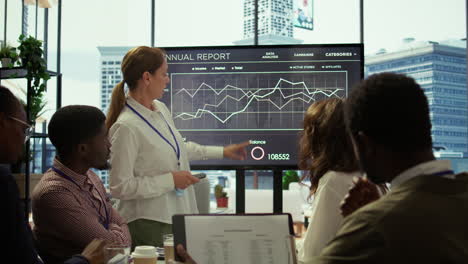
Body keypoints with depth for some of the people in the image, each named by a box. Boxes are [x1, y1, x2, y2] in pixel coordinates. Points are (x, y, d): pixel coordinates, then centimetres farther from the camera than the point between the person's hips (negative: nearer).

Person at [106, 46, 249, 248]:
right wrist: (171, 180, -18)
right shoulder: (126, 127, -20)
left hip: (177, 215, 8)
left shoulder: (161, 110, 6)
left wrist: (222, 152, 24)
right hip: (148, 223, -8)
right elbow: (120, 187, -19)